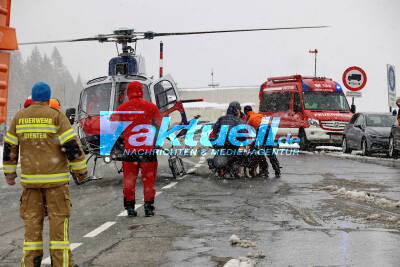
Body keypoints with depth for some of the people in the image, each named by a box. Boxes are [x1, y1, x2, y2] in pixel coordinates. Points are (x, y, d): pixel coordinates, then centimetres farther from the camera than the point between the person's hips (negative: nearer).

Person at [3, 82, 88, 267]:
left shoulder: (19, 117, 6)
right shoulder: (56, 116, -6)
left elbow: (9, 147, 10)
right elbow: (72, 145, -11)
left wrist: (9, 173, 20)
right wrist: (81, 170, -2)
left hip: (30, 179, 3)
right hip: (55, 179, -3)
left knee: (32, 220, 10)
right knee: (59, 219, 2)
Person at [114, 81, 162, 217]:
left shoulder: (122, 108, 1)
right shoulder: (151, 106, -1)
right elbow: (161, 125, 6)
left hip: (129, 149, 1)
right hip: (148, 149, -1)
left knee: (129, 179, 10)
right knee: (148, 179, 8)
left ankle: (130, 207, 13)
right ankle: (149, 207, 8)